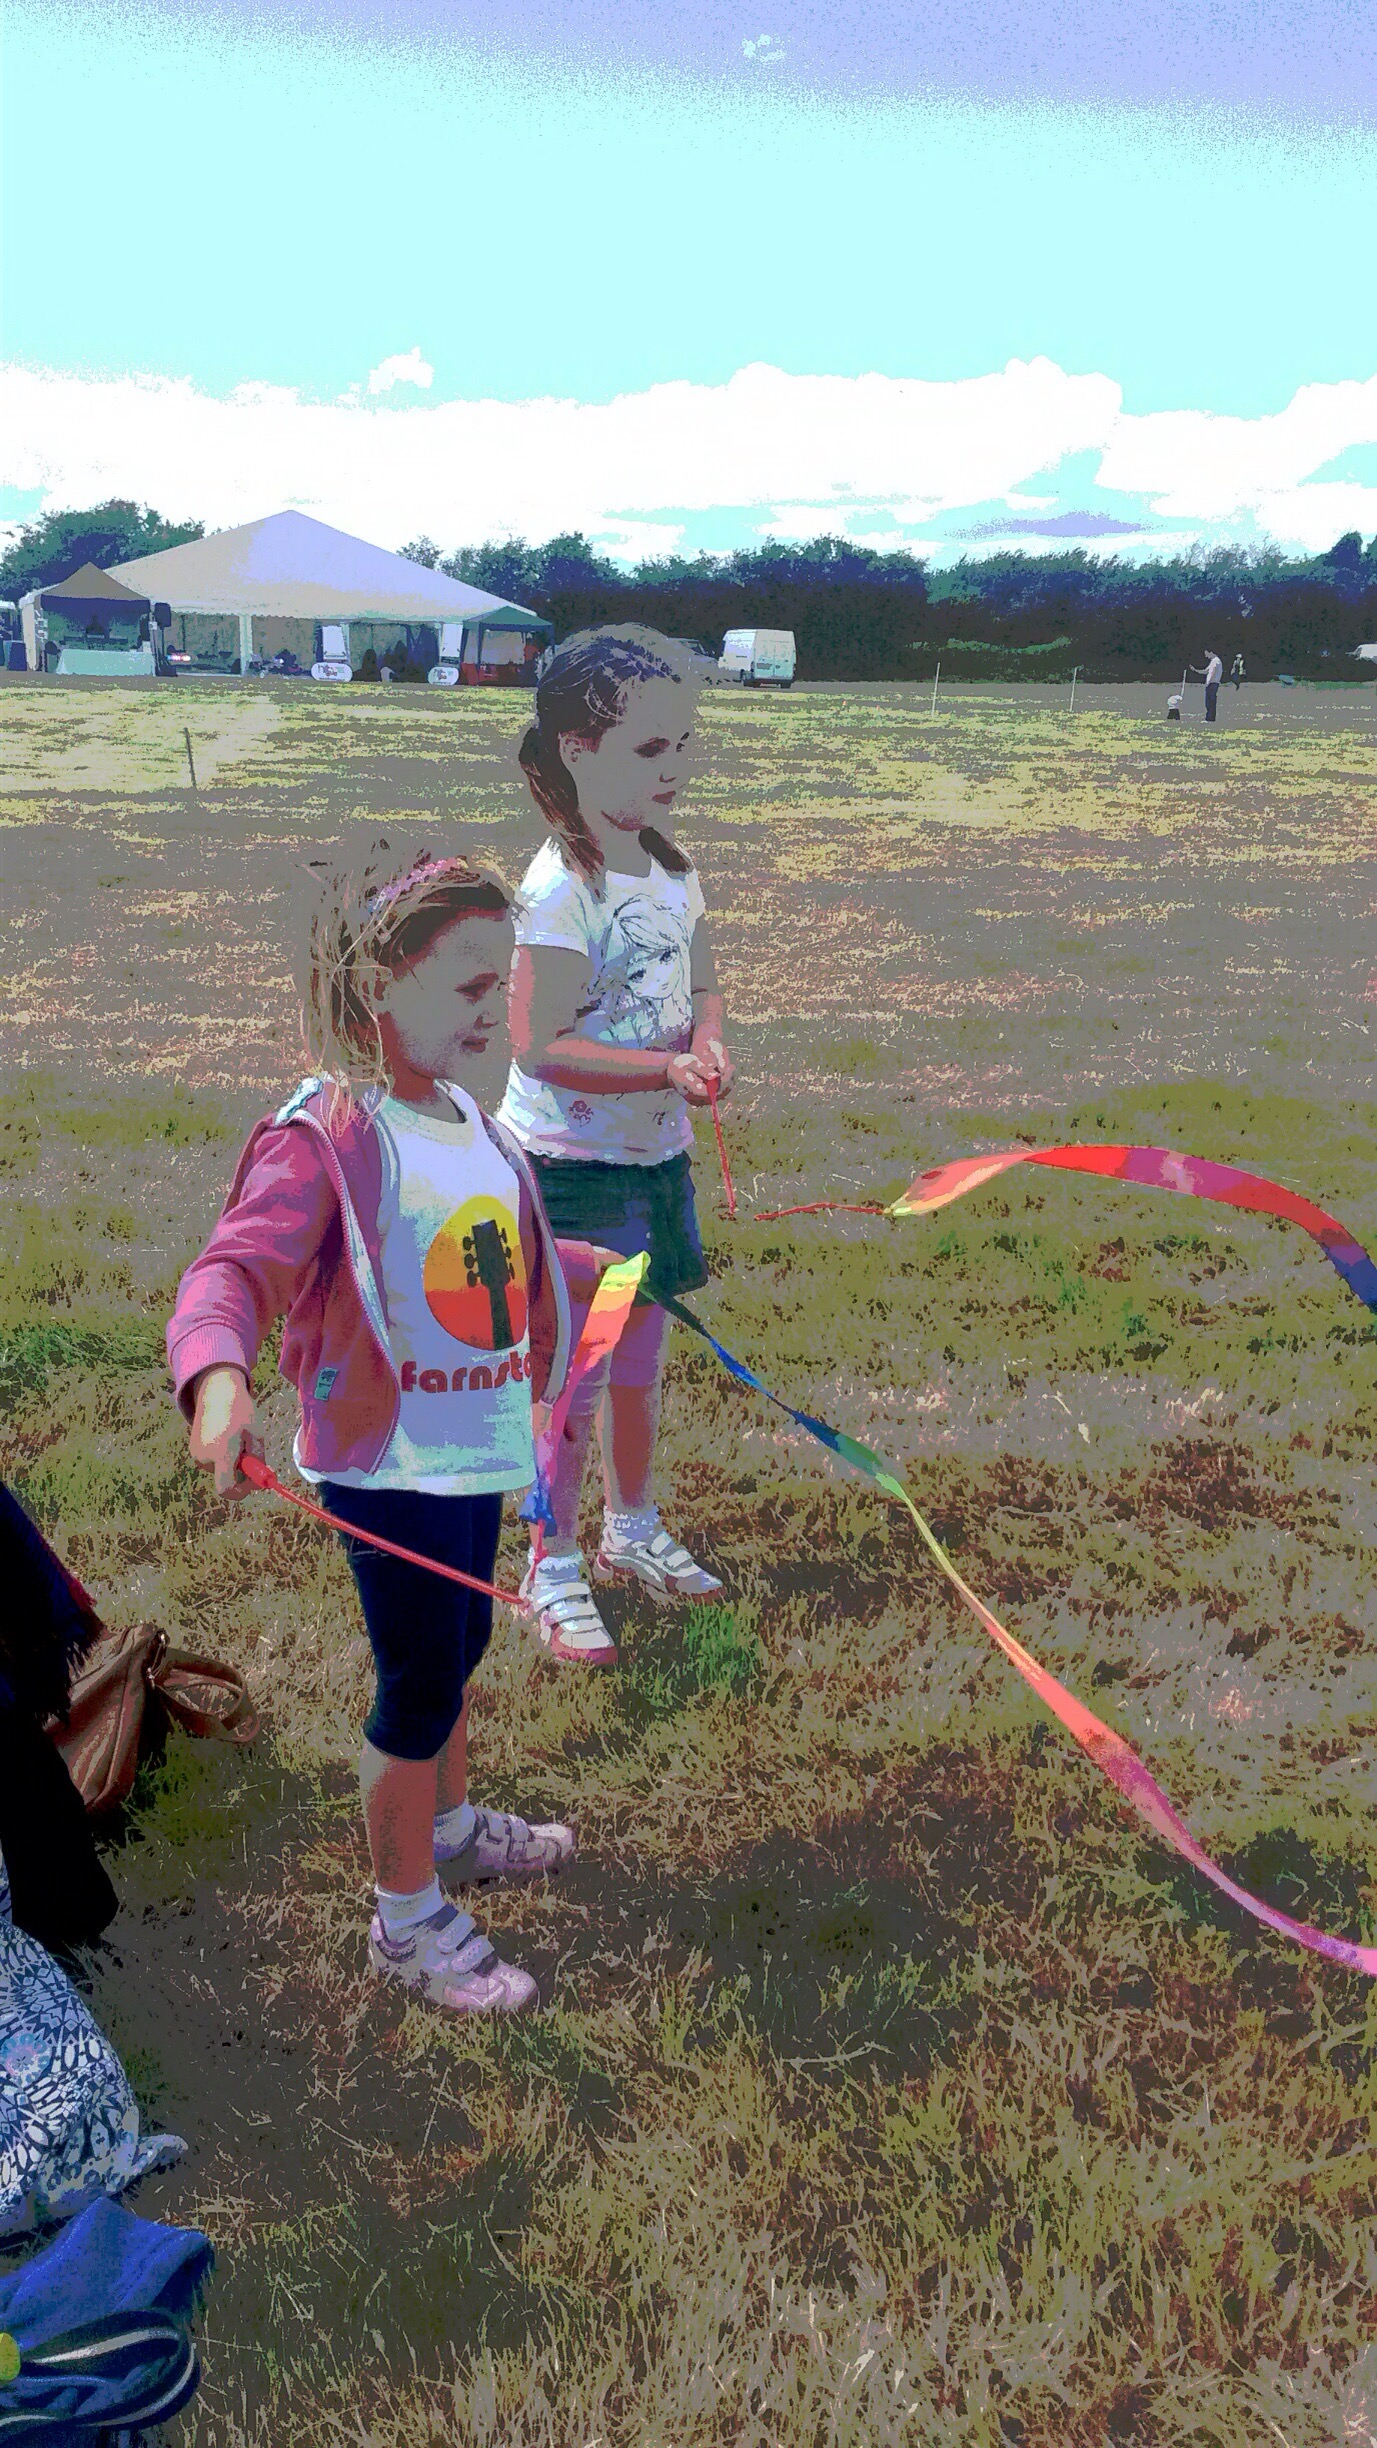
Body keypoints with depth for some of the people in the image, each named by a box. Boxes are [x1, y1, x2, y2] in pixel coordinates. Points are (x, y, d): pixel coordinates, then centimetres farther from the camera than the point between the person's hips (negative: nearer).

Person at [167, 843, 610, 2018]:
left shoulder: (461, 1114, 4)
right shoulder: (321, 1139, -23)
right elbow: (236, 1269, -34)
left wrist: (594, 1267, 36)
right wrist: (219, 1380, -53)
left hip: (476, 1447, 8)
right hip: (388, 1467, -8)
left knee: (459, 1648, 26)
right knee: (423, 1686, 6)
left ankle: (451, 1829, 51)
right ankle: (408, 1921, 28)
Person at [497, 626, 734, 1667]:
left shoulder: (672, 868, 6)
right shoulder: (561, 889, -21)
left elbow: (703, 987, 14)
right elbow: (539, 1045, -25)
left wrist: (707, 1041, -8)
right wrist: (668, 1070, -29)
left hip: (656, 1159, 8)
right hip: (571, 1168, -8)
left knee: (640, 1364, 20)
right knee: (574, 1378, 4)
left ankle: (633, 1529, 40)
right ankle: (554, 1570, 22)